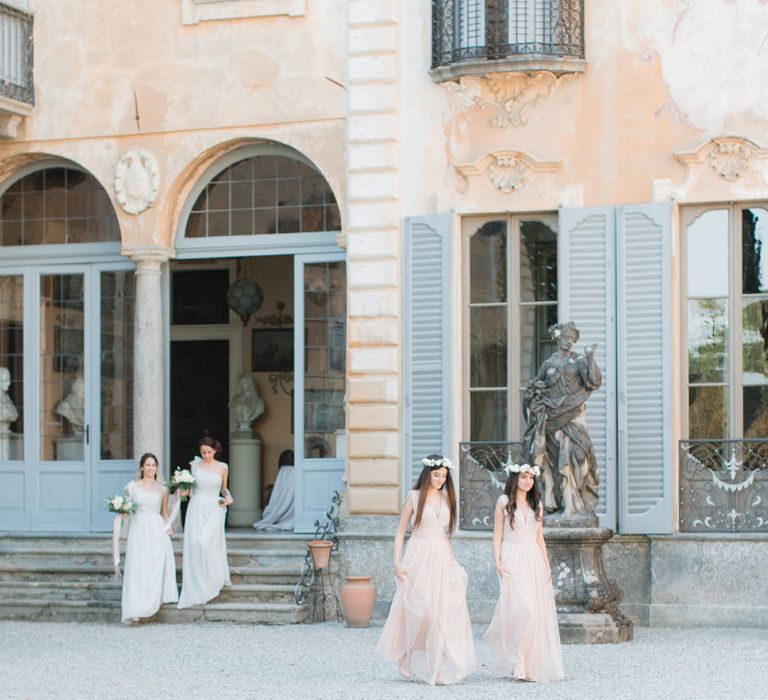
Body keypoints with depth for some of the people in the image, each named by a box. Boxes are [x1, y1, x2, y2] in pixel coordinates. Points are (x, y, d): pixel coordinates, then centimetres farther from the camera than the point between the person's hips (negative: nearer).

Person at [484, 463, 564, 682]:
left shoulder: (536, 504, 15)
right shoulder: (504, 502, 3)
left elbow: (540, 538, 17)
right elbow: (497, 535, 1)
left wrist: (547, 566, 11)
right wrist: (498, 562, -9)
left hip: (534, 560, 5)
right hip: (513, 560, -5)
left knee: (539, 611, 0)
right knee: (520, 608, -17)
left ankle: (533, 664, 9)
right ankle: (517, 664, -7)